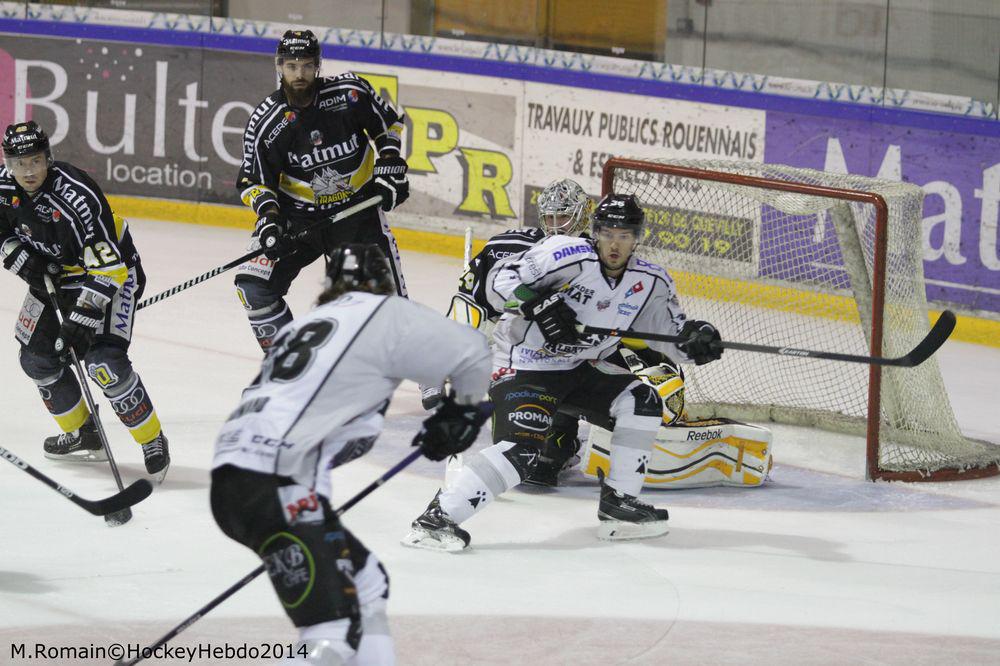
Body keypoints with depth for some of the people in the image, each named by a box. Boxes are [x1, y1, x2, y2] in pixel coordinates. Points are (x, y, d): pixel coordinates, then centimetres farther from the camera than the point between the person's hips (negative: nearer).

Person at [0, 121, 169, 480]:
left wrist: (83, 316, -39)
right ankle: (83, 434, 26)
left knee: (104, 362, -21)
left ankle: (153, 440, -5)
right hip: (53, 272, 8)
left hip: (111, 268, -8)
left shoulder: (76, 196, -35)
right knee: (36, 356, 7)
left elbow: (108, 267, -34)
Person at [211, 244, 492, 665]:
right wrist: (461, 407, 23)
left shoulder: (303, 326, 27)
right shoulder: (382, 314, 5)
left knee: (366, 580, 23)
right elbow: (471, 353, 6)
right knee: (334, 630, -16)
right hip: (275, 489, -9)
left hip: (231, 479, 9)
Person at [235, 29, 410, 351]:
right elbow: (254, 181, -5)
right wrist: (268, 217, -21)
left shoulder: (350, 92, -13)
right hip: (298, 214, 1)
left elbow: (389, 122, 5)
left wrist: (391, 167, -5)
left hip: (358, 207, -1)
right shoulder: (264, 122, -13)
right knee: (254, 285, -13)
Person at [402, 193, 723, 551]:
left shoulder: (651, 282, 0)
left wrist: (696, 338, -13)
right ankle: (437, 517, -27)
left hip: (579, 370, 7)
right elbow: (501, 280, -21)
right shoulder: (568, 255, -19)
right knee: (519, 450, -25)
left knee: (642, 402, -6)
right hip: (523, 365, -7)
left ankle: (618, 503, 5)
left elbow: (671, 332, 9)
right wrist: (538, 305, -36)